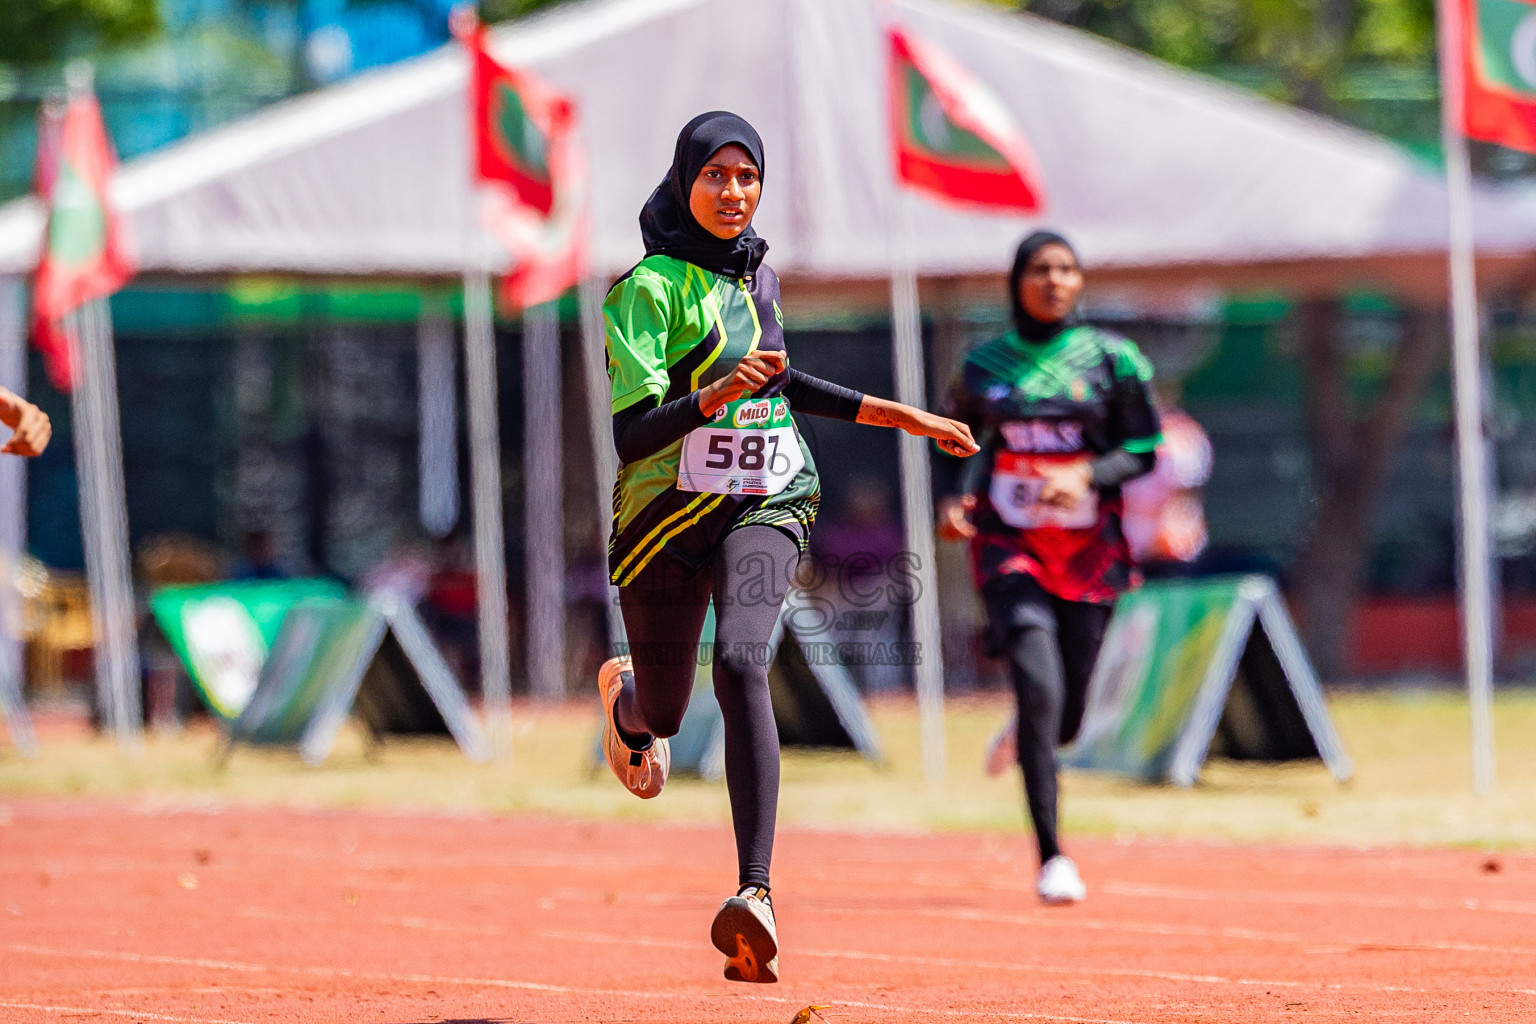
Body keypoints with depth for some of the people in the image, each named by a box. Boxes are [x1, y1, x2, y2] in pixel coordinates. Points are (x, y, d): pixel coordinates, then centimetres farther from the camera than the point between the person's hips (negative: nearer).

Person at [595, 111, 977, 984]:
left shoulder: (758, 273, 10)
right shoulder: (652, 287, -11)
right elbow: (628, 434, -20)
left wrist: (901, 417, 26)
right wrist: (714, 396, -36)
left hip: (765, 501, 2)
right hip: (669, 508, -2)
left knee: (743, 663, -25)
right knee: (662, 715, 11)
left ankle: (757, 896, -36)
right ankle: (623, 694, 55)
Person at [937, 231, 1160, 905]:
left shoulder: (1112, 360, -1)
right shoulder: (984, 366, 4)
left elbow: (1143, 452, -1)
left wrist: (1085, 475, -19)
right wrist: (952, 500, -3)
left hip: (1090, 549, 1)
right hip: (1010, 546, -1)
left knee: (1064, 720, 5)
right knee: (1040, 690, -21)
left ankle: (1024, 737, 46)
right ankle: (1051, 857, -16)